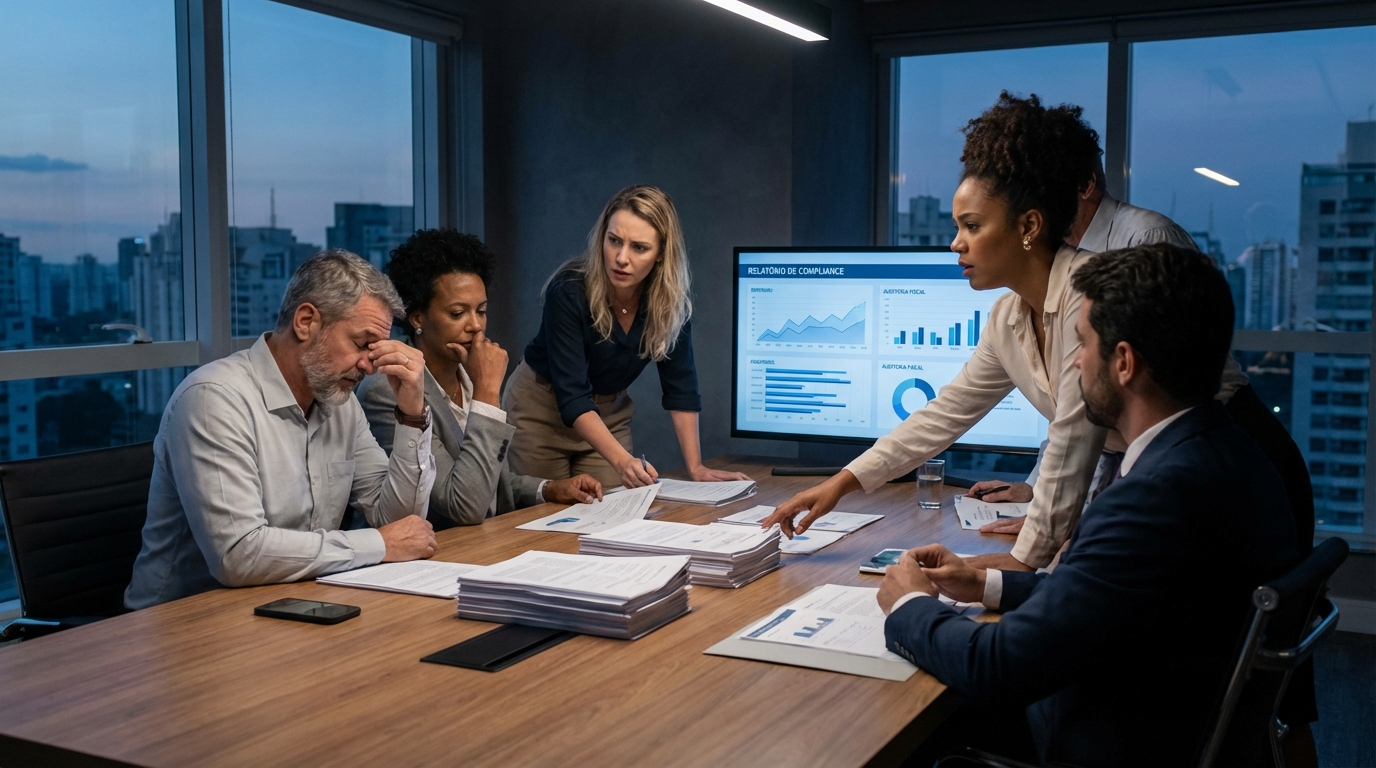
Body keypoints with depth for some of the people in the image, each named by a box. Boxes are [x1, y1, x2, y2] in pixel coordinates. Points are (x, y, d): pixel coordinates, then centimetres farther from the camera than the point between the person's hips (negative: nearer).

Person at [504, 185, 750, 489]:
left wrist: (695, 467, -16)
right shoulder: (568, 290, -29)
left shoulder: (670, 299, -16)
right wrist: (621, 460, -45)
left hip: (608, 412, 4)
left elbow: (680, 385, -10)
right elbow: (572, 396, -33)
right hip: (541, 408, -4)